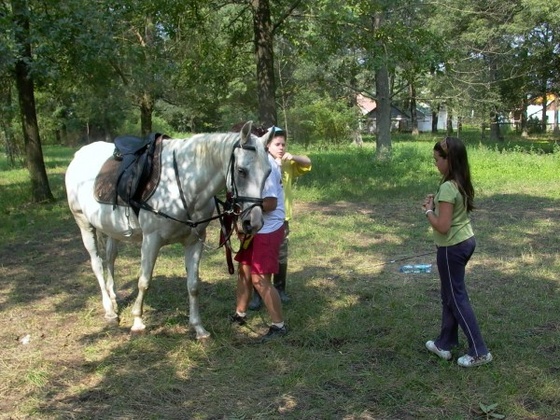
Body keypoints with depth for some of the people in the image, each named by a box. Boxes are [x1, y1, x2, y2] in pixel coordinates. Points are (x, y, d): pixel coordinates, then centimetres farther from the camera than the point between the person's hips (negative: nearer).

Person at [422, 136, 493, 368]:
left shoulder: (447, 187, -23)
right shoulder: (461, 183, 6)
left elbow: (442, 226, -25)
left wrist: (428, 210, -10)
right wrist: (436, 203, 4)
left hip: (452, 247, -10)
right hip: (466, 241, 10)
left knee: (457, 298, 2)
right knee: (449, 294, 18)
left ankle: (479, 351, 9)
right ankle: (444, 343, 29)